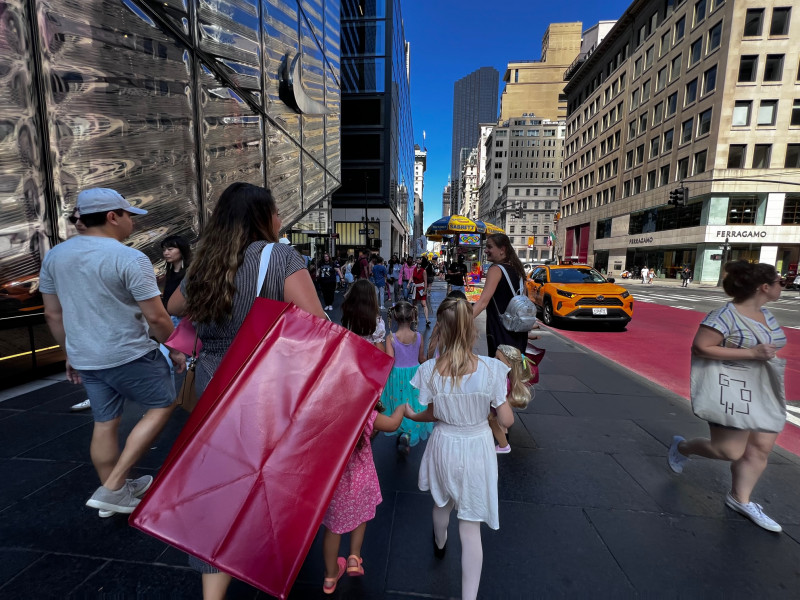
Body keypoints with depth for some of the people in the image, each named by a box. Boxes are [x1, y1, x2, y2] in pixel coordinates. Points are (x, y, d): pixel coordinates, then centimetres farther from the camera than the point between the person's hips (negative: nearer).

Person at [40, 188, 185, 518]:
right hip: (130, 354, -7)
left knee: (105, 423, 18)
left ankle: (115, 492, 34)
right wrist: (175, 348, -5)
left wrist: (71, 353, 20)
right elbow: (156, 317, -20)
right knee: (162, 405, 11)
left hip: (85, 357, 8)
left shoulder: (54, 255, 4)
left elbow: (52, 314, 10)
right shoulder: (130, 259, -19)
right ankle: (112, 487, 11)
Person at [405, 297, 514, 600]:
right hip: (477, 449, -2)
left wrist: (410, 415, 14)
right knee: (470, 528, 17)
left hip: (444, 446, 2)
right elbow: (506, 420, -15)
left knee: (442, 503, 33)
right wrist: (506, 402, 7)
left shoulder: (429, 370, -21)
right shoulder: (490, 368, -24)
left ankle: (440, 544, 64)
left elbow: (432, 415, -7)